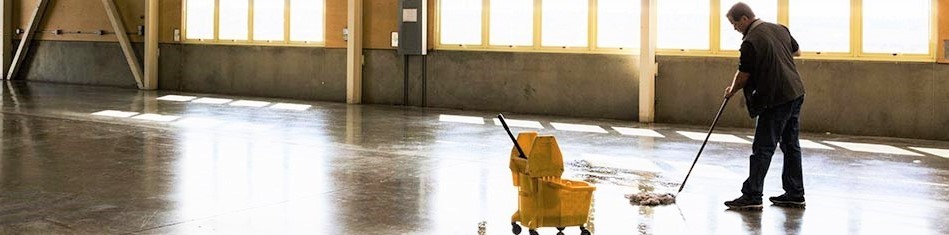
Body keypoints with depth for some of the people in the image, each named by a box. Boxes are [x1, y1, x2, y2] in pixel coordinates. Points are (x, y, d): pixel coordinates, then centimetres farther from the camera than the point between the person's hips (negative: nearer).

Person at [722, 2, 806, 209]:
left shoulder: (751, 41, -15)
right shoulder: (780, 29, 10)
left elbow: (743, 76, -10)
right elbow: (797, 51, 25)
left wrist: (732, 90, 9)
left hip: (775, 99, -9)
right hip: (796, 93, 9)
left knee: (762, 149, -6)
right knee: (791, 145, 14)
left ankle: (752, 196, -6)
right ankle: (795, 194, 18)